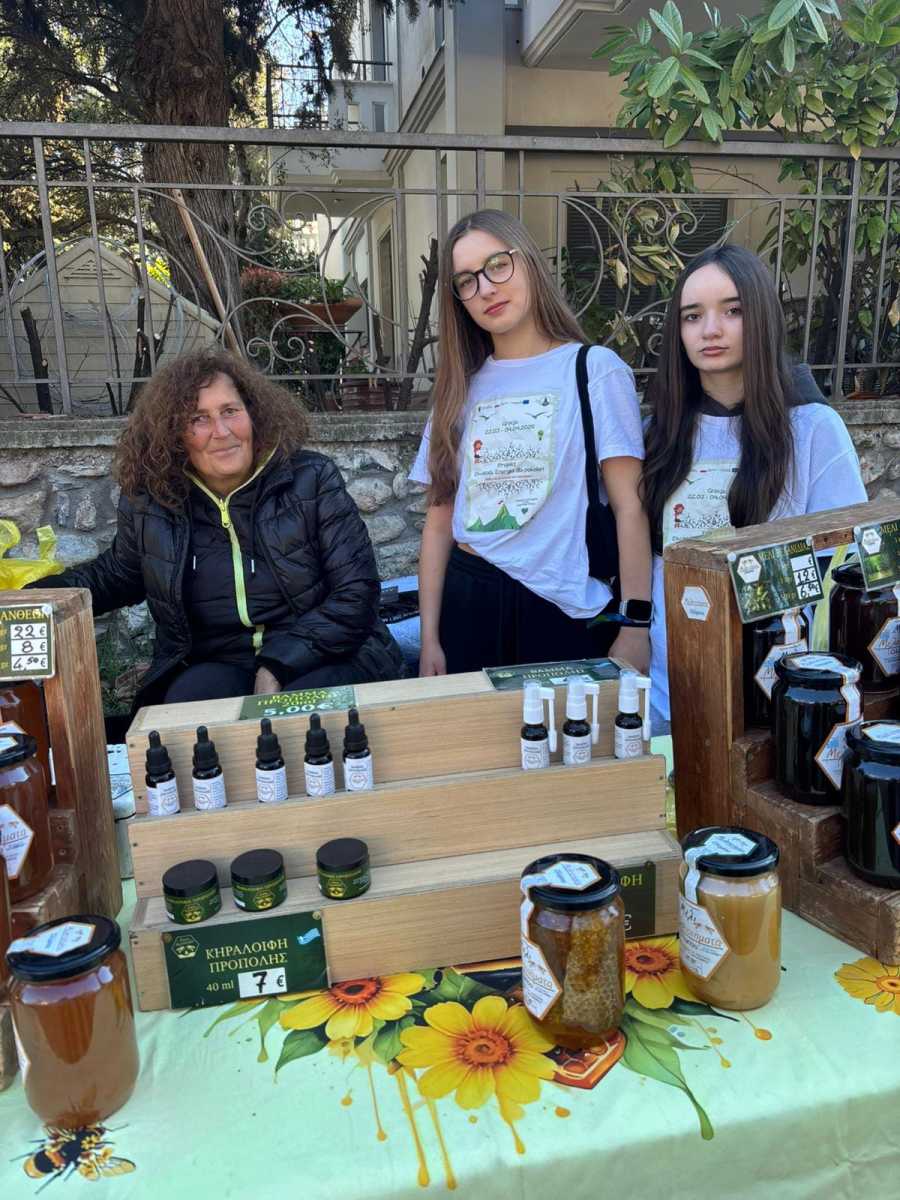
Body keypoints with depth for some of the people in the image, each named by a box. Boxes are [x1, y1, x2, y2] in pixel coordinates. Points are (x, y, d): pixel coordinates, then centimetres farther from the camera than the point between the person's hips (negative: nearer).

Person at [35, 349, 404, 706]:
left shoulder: (312, 479, -4)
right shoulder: (148, 501, 4)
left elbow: (356, 592, -6)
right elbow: (117, 574, 26)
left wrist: (278, 667, -16)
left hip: (326, 661, -2)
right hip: (217, 668, 3)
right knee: (191, 695, -30)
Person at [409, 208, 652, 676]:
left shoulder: (595, 369, -2)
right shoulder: (460, 387, 10)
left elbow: (630, 507, -7)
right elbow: (440, 518, 8)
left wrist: (635, 626, -14)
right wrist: (429, 638, 4)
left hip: (564, 607, -3)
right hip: (467, 600, 4)